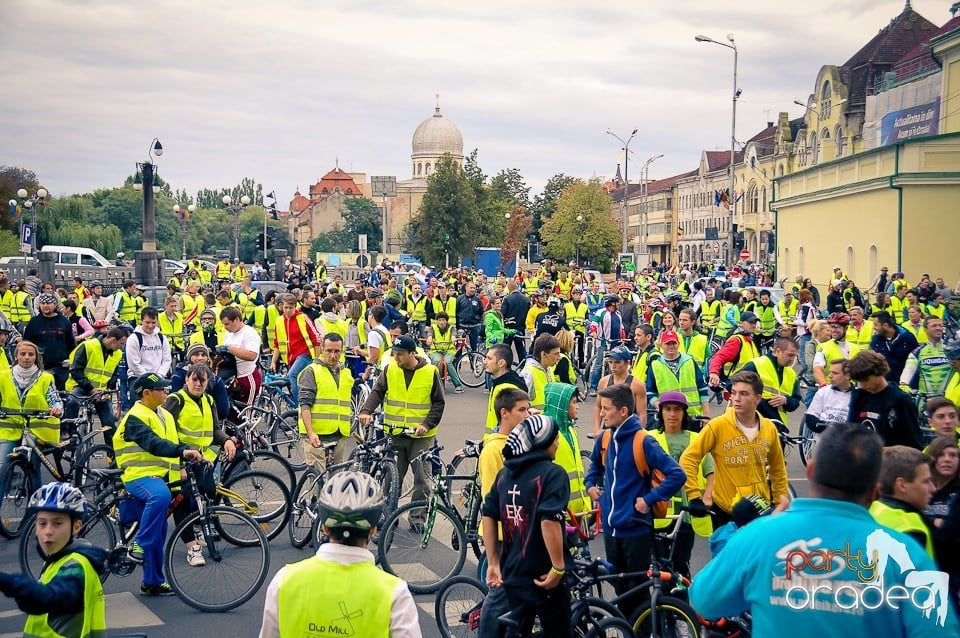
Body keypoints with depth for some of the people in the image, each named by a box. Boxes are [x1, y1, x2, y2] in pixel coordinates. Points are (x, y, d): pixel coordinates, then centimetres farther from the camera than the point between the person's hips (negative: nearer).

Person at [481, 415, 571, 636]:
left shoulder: (505, 473, 9)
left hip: (511, 573, 6)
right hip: (543, 577, -6)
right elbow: (549, 522, -25)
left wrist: (493, 563, 10)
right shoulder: (553, 474, -14)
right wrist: (558, 567, -19)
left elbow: (488, 517, 8)